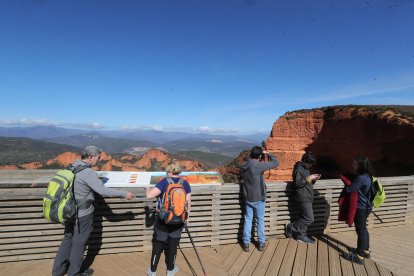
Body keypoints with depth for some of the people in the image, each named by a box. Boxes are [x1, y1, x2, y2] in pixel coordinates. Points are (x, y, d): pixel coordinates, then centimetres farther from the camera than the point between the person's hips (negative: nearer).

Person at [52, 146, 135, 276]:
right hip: (83, 214, -8)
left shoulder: (73, 166, 0)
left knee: (68, 239, 24)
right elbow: (103, 191, -30)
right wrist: (124, 194, -22)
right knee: (79, 243, 12)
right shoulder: (87, 172, -26)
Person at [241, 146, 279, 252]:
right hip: (259, 198, -4)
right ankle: (261, 243, 27)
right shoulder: (259, 165, -22)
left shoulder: (244, 166, -4)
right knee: (260, 221, 13)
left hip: (248, 198, 5)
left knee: (248, 220, 14)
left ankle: (246, 243, 22)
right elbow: (276, 163, -15)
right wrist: (268, 153, 1)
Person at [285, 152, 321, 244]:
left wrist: (313, 179, 4)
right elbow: (297, 183, -22)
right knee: (309, 219, -6)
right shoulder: (298, 168, -15)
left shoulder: (305, 168, 14)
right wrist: (309, 178, -20)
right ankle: (291, 227, 7)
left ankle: (301, 236, 25)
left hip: (307, 198, 9)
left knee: (304, 218, 14)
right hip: (303, 198, -9)